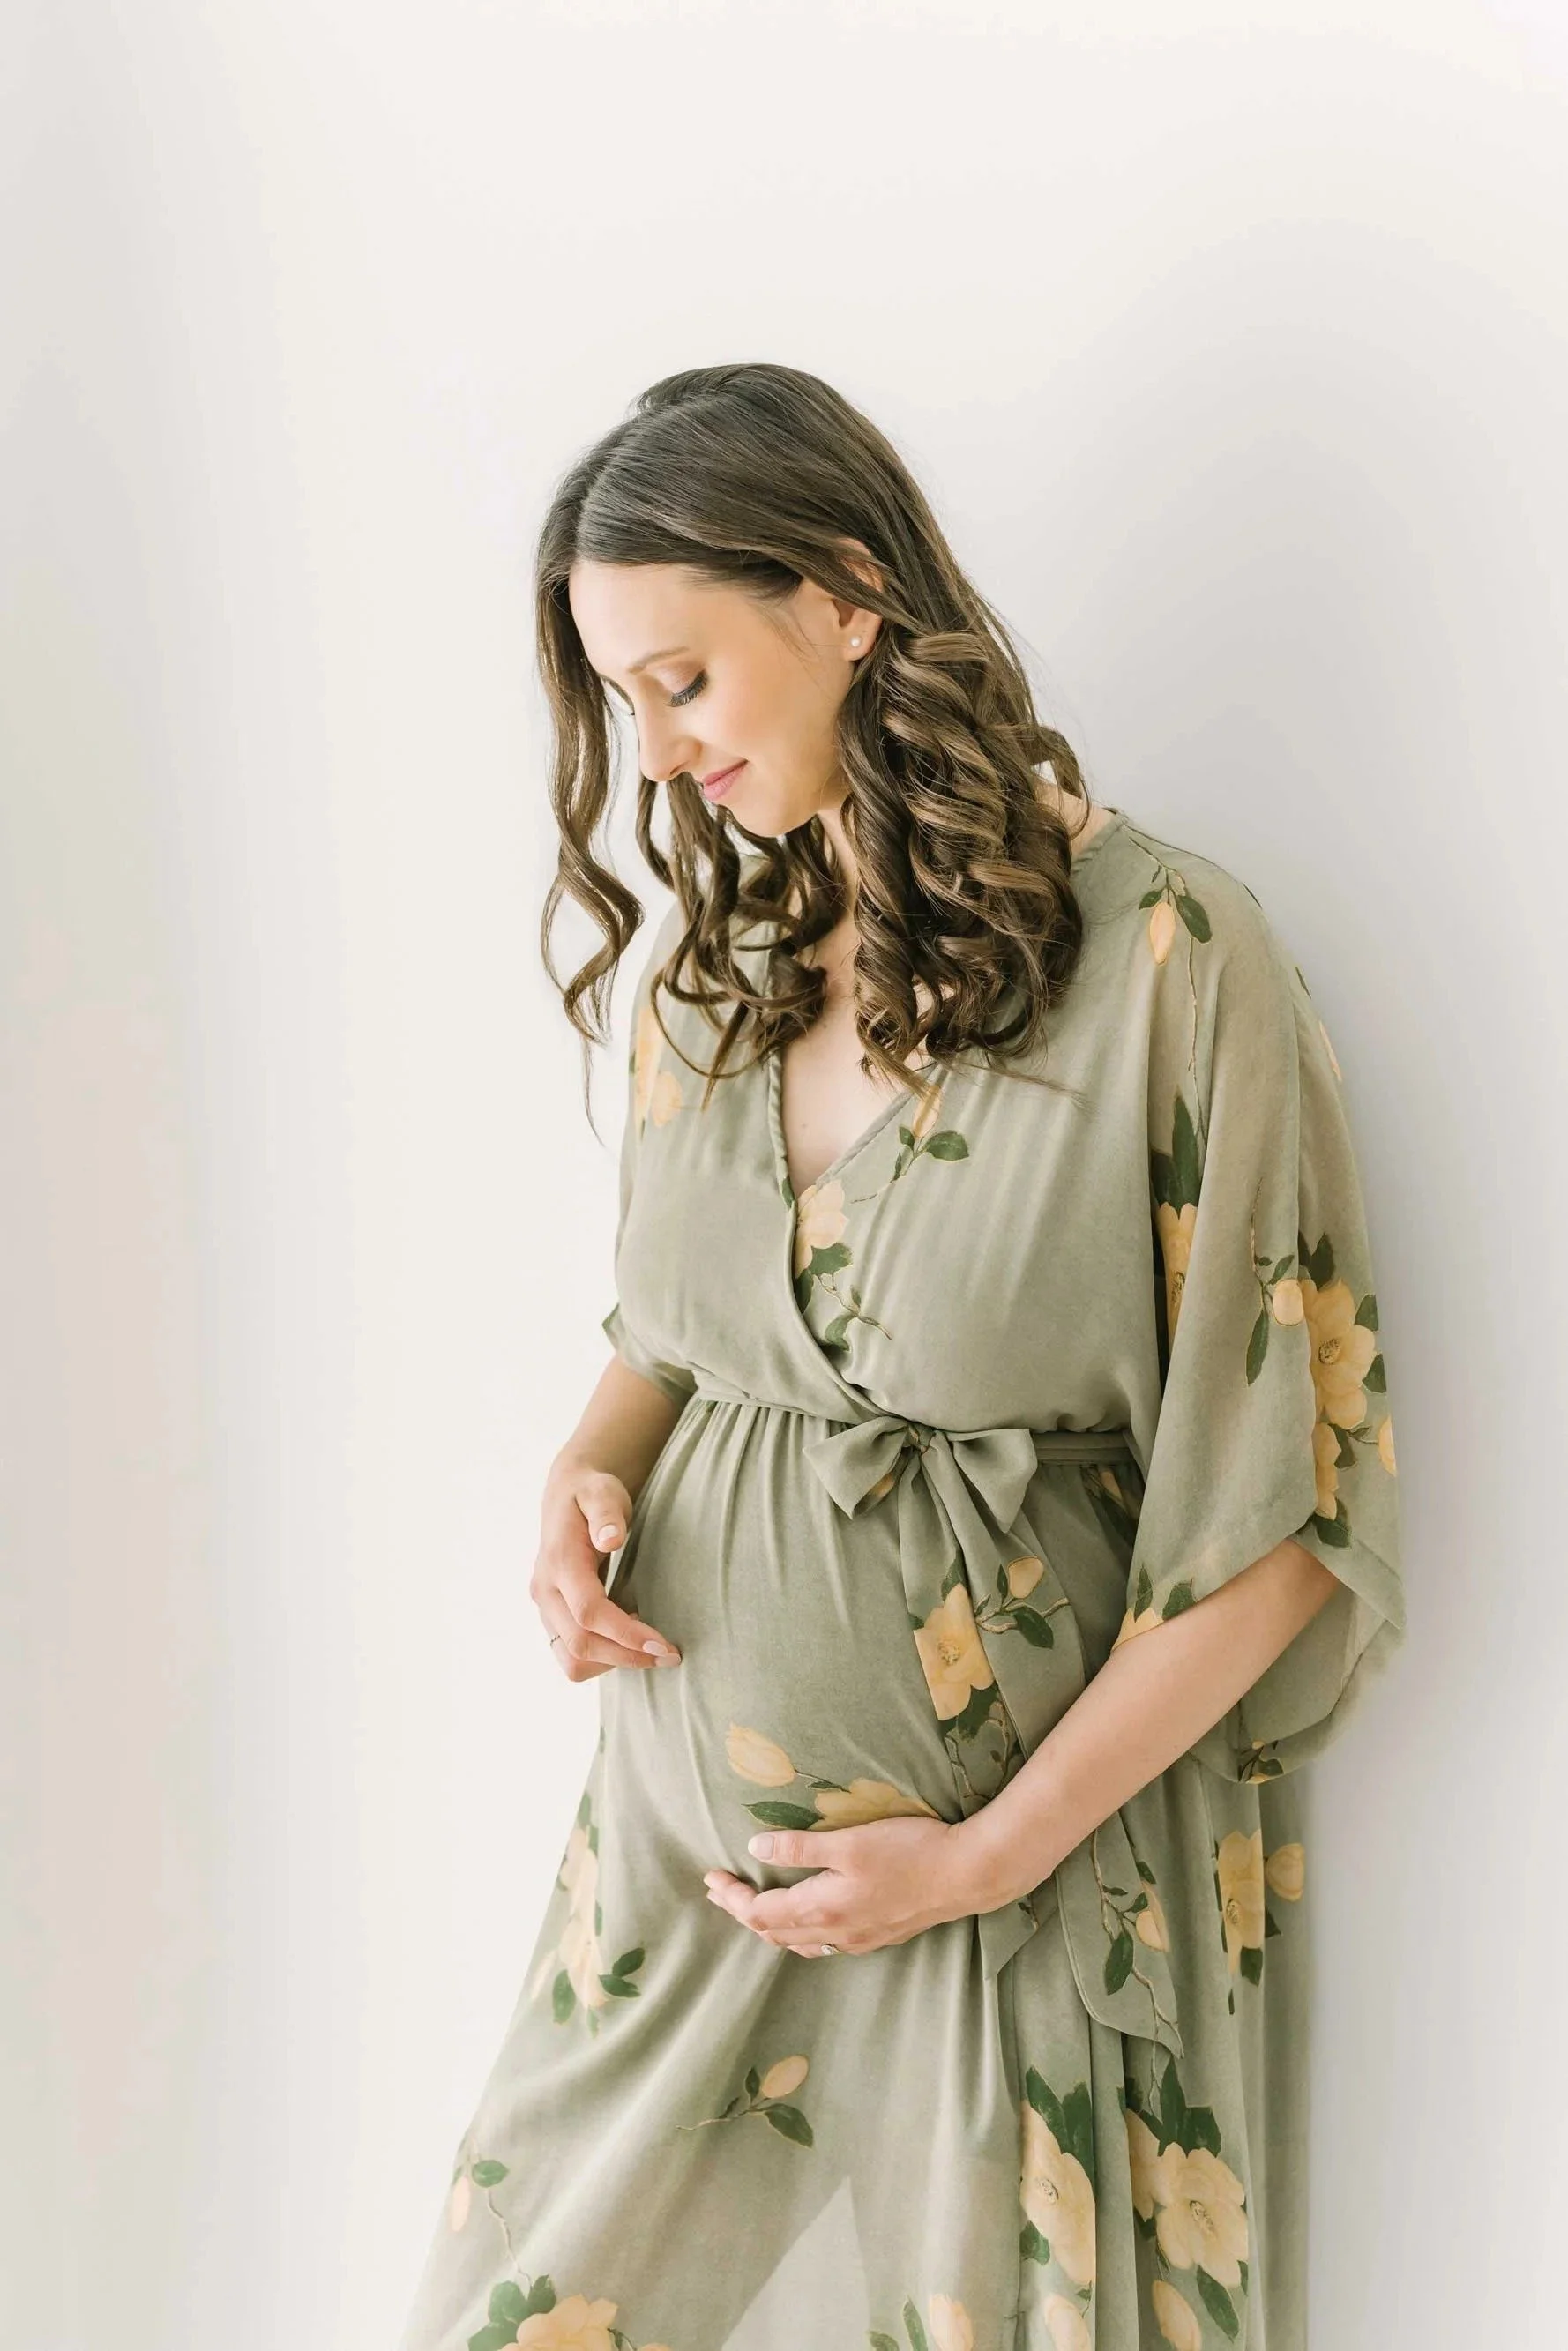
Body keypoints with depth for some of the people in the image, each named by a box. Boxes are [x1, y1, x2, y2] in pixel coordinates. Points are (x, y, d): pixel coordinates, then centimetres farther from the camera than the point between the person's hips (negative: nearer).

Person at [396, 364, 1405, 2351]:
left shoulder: (1172, 959, -15)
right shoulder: (709, 962, 5)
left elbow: (1285, 1503, -13)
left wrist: (993, 1852, -12)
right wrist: (595, 1469, -3)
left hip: (1034, 1839, -5)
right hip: (692, 1800, 5)